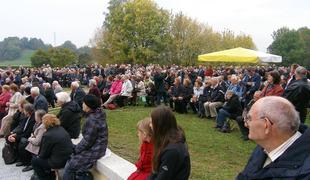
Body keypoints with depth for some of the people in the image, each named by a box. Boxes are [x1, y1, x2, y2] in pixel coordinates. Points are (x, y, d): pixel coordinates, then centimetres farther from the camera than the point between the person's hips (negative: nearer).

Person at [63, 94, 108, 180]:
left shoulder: (92, 120, -26)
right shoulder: (97, 113, 3)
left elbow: (87, 141, -22)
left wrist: (76, 149, -7)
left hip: (94, 151, -10)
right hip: (95, 146, 10)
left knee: (69, 166, -3)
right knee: (70, 156, 17)